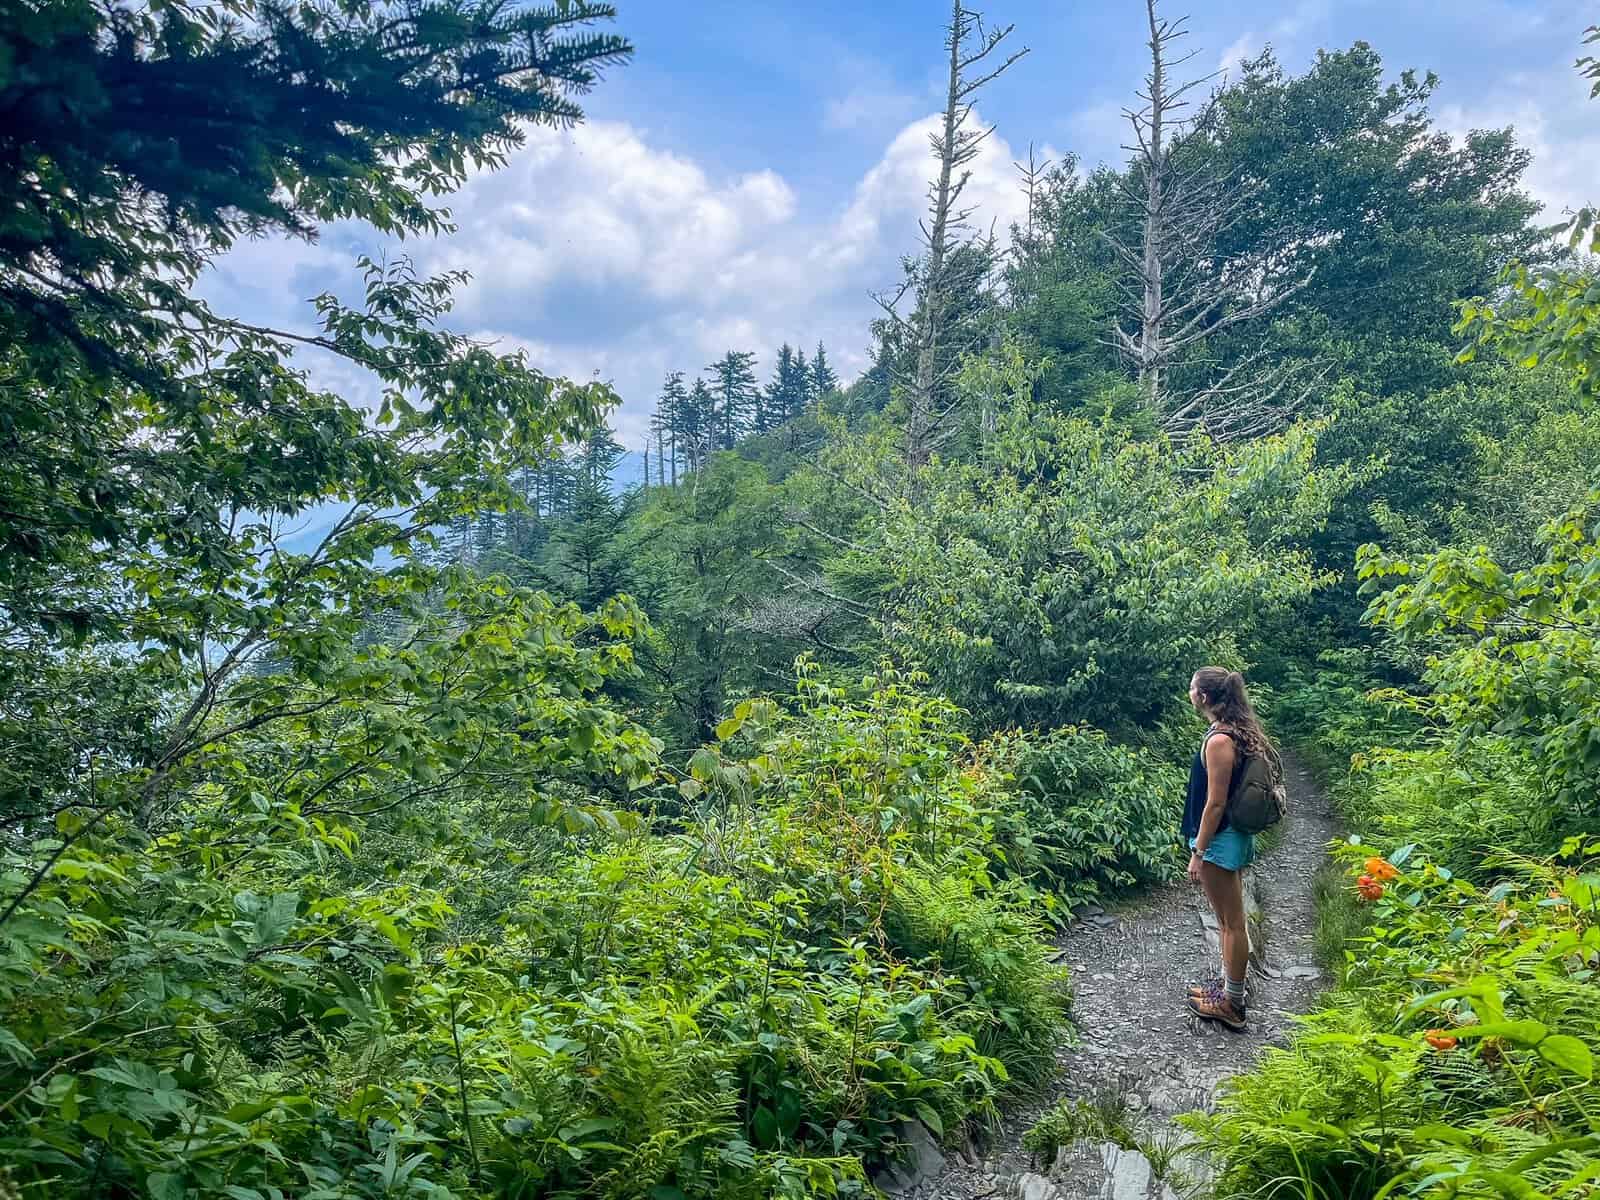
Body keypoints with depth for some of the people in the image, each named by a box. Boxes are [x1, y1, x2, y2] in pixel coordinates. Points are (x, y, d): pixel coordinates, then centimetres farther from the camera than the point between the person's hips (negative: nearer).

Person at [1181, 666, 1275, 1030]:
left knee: (1232, 922, 1)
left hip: (1219, 840, -10)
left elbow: (1215, 803, -22)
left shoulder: (1219, 741, -22)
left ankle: (1231, 1004, 12)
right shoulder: (1238, 732, 7)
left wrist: (1198, 852, -16)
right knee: (1228, 919, 20)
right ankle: (1228, 985, 34)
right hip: (1234, 837, 10)